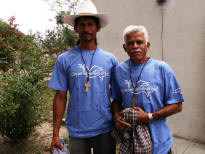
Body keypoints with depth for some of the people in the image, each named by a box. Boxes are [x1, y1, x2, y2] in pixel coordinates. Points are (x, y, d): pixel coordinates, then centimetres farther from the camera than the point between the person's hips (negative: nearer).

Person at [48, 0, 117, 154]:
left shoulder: (110, 60, 0)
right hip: (77, 131, -1)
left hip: (105, 130, 1)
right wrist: (56, 134, -2)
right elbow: (60, 97, -2)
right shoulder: (64, 60, -3)